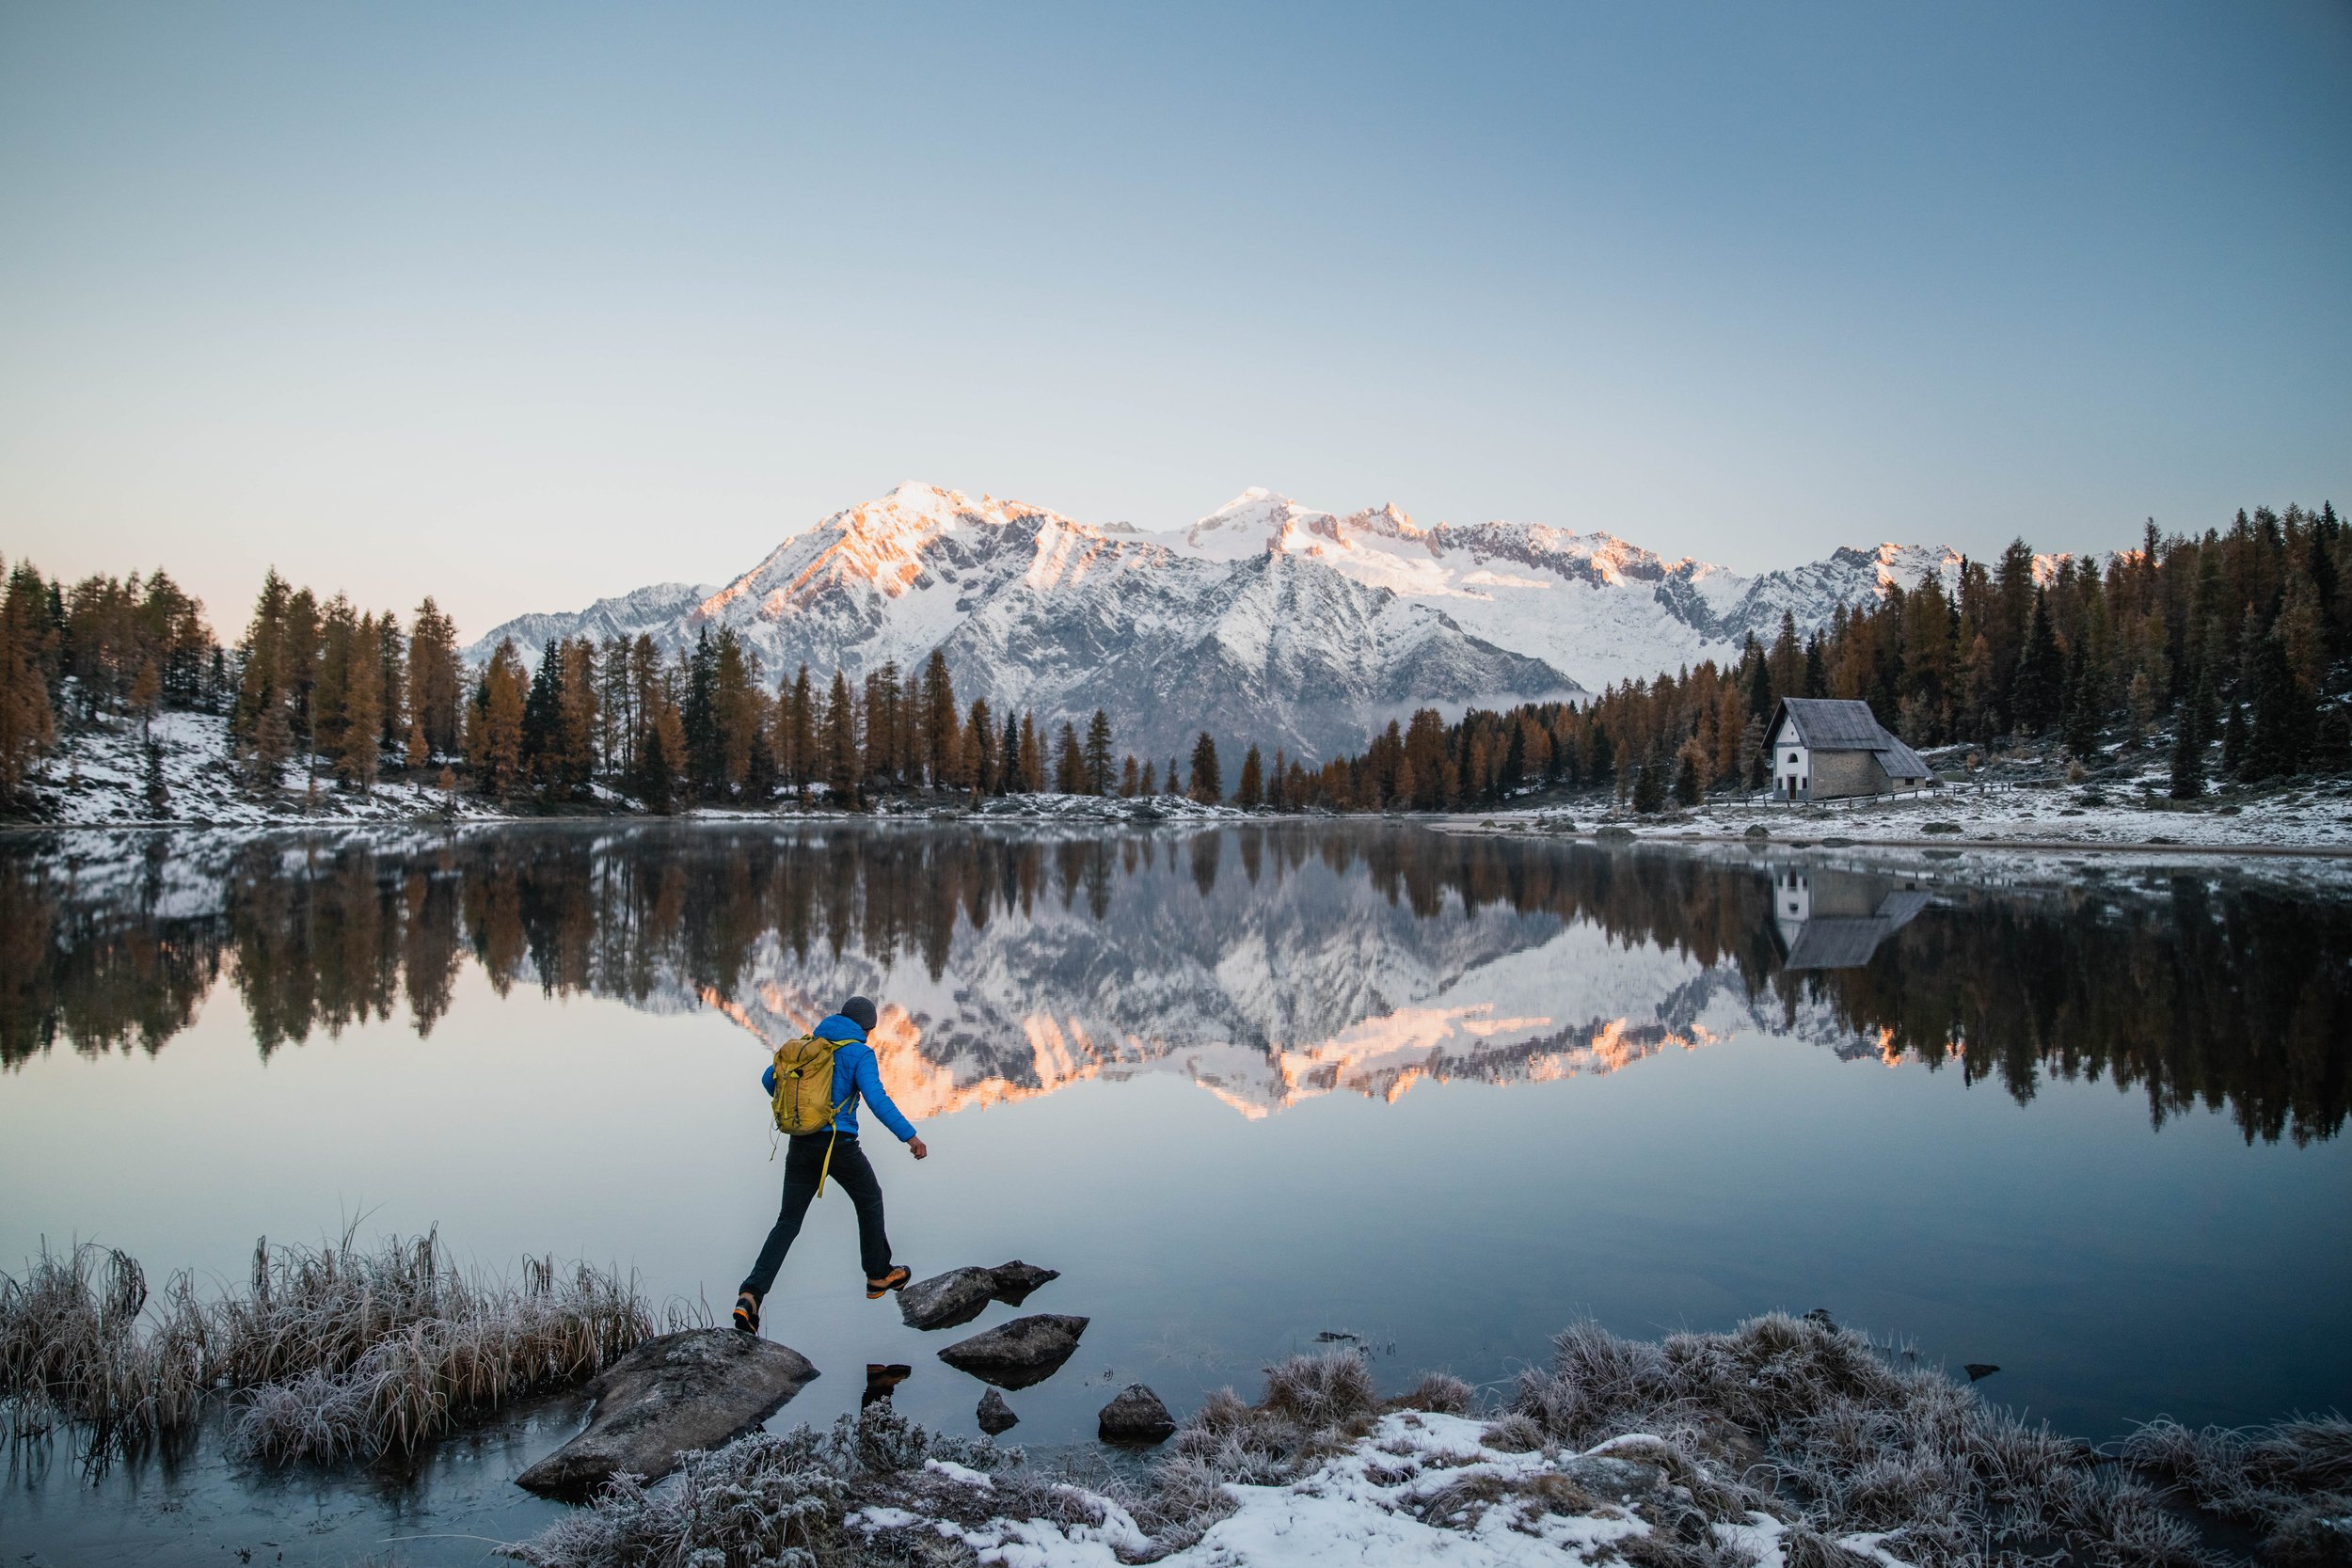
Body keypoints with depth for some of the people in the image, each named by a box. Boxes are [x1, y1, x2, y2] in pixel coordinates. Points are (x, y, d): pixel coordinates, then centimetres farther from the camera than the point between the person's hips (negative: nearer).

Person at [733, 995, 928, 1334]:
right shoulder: (860, 1053, -6)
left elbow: (769, 1079, 19)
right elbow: (877, 1099, -19)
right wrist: (909, 1136, -18)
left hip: (801, 1145, 5)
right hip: (839, 1144, -4)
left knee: (788, 1222, 6)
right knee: (869, 1199, 22)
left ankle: (751, 1295, -12)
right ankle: (878, 1275, 33)